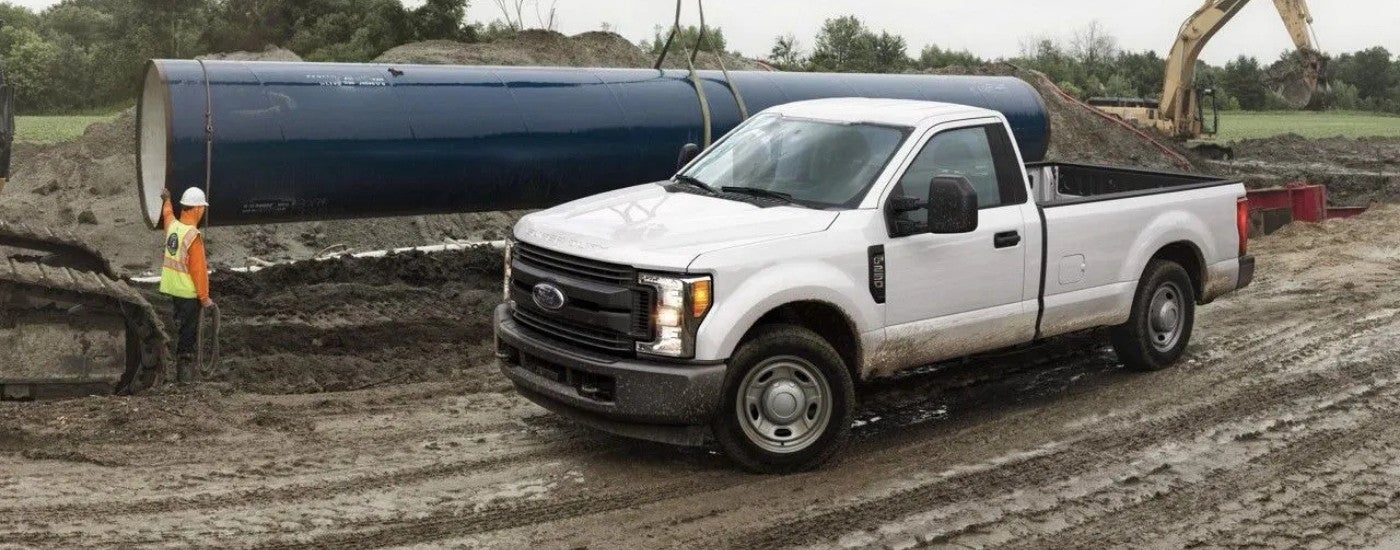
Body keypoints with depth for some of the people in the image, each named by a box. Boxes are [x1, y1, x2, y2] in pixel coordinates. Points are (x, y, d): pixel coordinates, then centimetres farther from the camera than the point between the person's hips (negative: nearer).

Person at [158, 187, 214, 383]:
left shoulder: (172, 226, 1)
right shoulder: (194, 237, -22)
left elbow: (167, 213, 28)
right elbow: (199, 270, -20)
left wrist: (167, 200, 50)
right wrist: (204, 297, -12)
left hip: (168, 290, 8)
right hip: (188, 293, -8)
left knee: (171, 330, 16)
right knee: (188, 333, 1)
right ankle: (186, 370, 5)